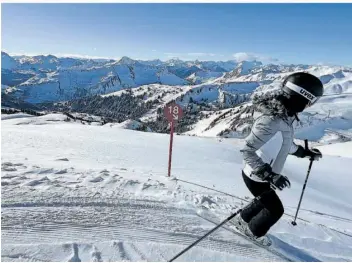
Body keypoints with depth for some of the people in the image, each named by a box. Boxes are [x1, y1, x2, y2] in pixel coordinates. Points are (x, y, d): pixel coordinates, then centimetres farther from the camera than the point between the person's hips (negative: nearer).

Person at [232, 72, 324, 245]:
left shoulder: (284, 115, -5)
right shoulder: (272, 120, -35)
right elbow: (247, 151, -35)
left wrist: (304, 152, 20)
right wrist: (269, 175, -37)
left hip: (262, 175, 9)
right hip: (256, 177, -9)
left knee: (267, 201, 29)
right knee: (275, 209, 13)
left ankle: (243, 219, 53)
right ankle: (253, 232, 40)